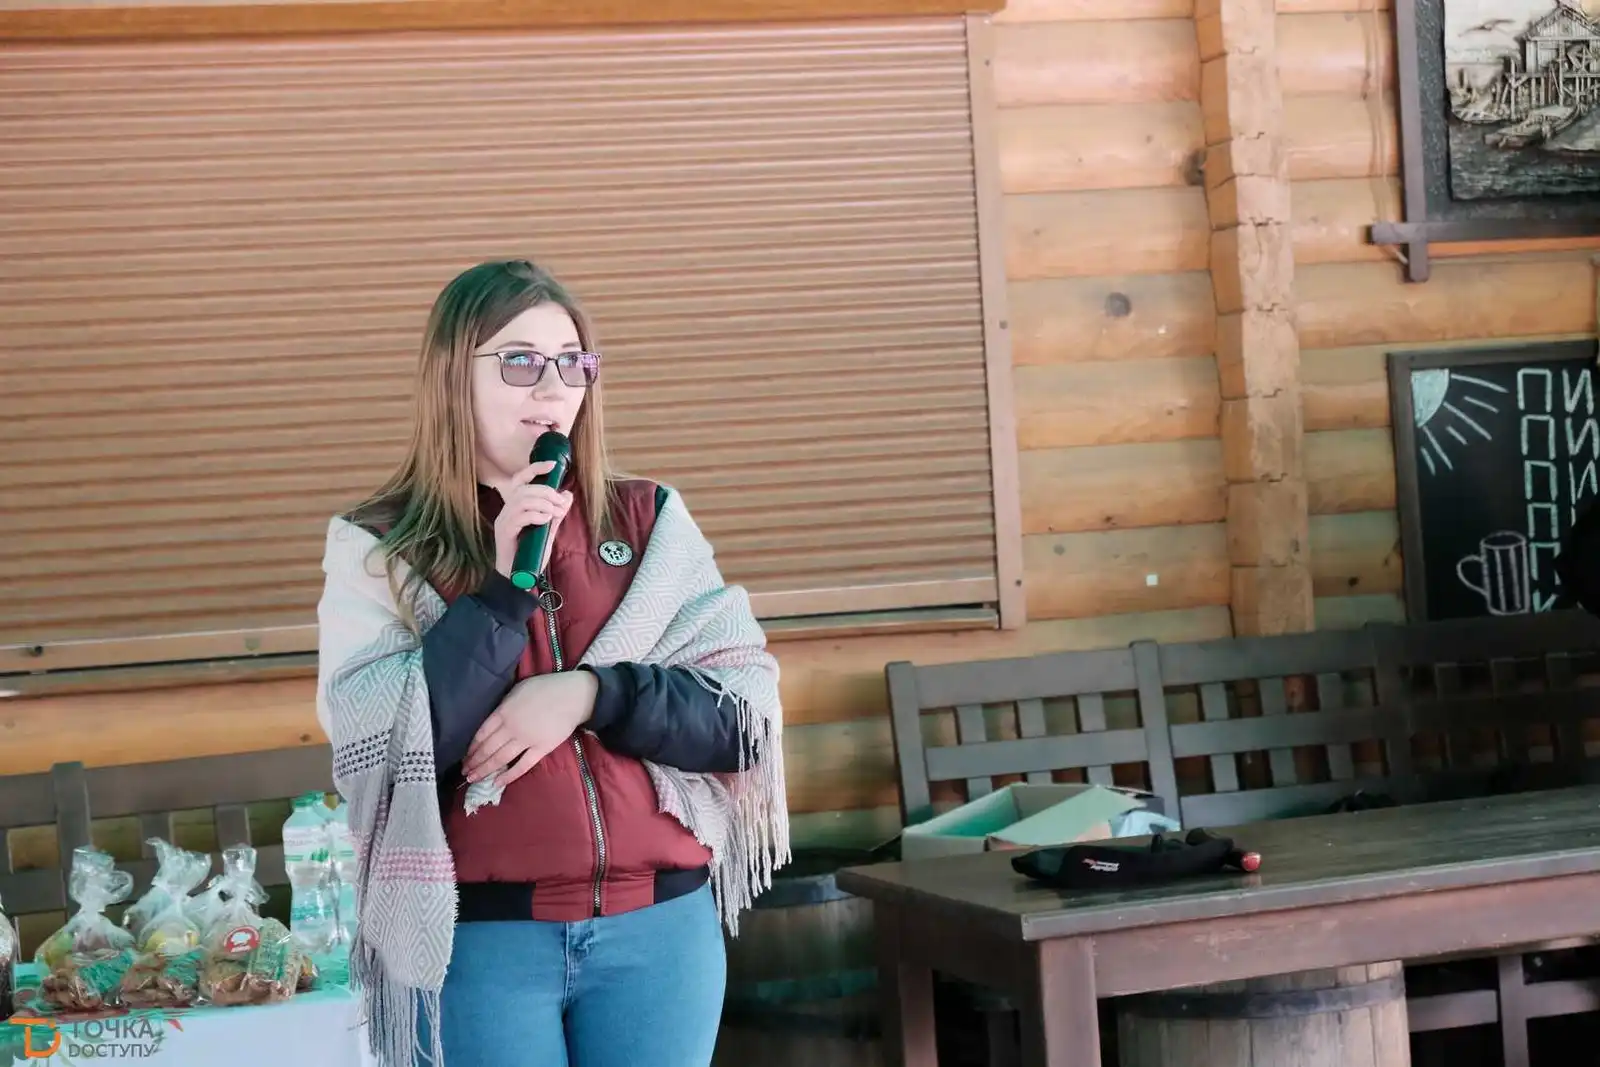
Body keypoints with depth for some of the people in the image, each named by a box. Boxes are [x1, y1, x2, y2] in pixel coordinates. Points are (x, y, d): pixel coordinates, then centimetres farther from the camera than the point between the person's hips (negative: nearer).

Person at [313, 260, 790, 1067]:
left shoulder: (650, 521, 4)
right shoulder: (379, 549, -2)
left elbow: (747, 720, 0)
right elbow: (383, 758, -12)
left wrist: (591, 693, -14)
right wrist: (505, 589, -16)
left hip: (661, 926, 2)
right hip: (480, 941, -2)